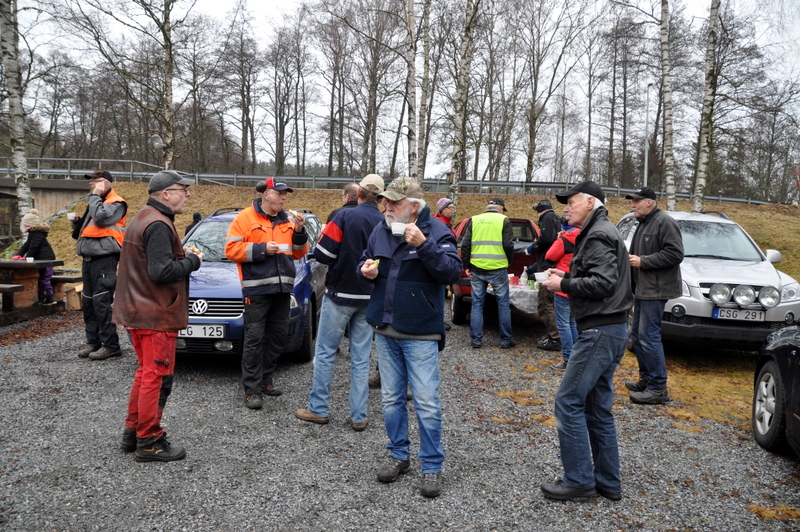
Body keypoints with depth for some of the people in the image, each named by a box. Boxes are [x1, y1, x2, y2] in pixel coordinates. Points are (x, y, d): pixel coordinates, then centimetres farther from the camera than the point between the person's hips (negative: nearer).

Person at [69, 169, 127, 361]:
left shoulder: (116, 203, -5)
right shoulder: (95, 203, 22)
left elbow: (101, 218, -25)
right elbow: (82, 232, 27)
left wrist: (95, 196, -11)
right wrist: (77, 221, 6)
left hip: (104, 259, -9)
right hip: (89, 259, 9)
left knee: (102, 302, -11)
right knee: (88, 302, 11)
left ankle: (111, 345, -6)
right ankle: (93, 341, 19)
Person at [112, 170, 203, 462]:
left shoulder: (142, 218, 15)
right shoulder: (159, 225, -19)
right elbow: (161, 271, -26)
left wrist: (184, 258, 6)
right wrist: (193, 261, -12)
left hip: (137, 310, 11)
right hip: (157, 316, -11)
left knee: (146, 373, 20)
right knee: (157, 378, -1)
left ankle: (132, 432, 29)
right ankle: (149, 442, 8)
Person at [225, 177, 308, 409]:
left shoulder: (286, 221, 14)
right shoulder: (245, 218, -2)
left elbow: (298, 253, 15)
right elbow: (231, 250, -8)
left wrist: (299, 232, -1)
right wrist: (261, 249, -16)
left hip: (282, 288, 6)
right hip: (257, 288, -6)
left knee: (279, 335, 11)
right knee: (255, 338, -4)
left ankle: (265, 379, 26)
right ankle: (252, 390, 3)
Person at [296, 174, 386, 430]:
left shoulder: (345, 217, -12)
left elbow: (323, 255, -16)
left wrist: (323, 236, 4)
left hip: (340, 295, -3)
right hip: (369, 298, 4)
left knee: (325, 352, 9)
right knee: (361, 358, 9)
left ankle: (318, 409, 15)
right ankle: (359, 416, 14)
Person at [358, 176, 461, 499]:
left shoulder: (436, 232, -10)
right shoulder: (380, 231, 6)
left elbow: (452, 272, -20)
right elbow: (366, 260, 20)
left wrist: (424, 245, -30)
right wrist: (366, 269, -4)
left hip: (420, 334, -6)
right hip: (385, 330, 6)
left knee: (427, 403, 0)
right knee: (391, 398, 15)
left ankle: (432, 466, 15)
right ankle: (399, 455, 31)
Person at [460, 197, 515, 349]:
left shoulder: (474, 220, 9)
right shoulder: (504, 220, 1)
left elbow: (465, 245, 4)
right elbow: (508, 245, -6)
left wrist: (467, 266, 9)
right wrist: (508, 262, 11)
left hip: (477, 269, 2)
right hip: (498, 269, -2)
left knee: (477, 304, 10)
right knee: (503, 305, 8)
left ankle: (476, 339, 10)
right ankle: (506, 340, 13)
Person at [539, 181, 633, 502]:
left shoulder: (598, 235, -12)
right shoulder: (599, 232, 20)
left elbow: (603, 283, -23)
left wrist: (563, 285, -14)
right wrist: (566, 277, 8)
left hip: (600, 332, -11)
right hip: (608, 331, 11)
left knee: (568, 401, -6)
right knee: (597, 408, 13)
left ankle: (579, 481, 3)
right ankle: (608, 483, 21)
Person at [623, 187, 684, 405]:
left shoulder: (664, 222, -13)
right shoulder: (643, 223, 18)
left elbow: (675, 254, -21)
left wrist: (643, 261, -20)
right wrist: (631, 259, 10)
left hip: (655, 289, -11)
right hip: (642, 289, 11)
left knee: (649, 336, -10)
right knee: (637, 334, 14)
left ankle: (658, 388, -4)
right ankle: (646, 379, 26)